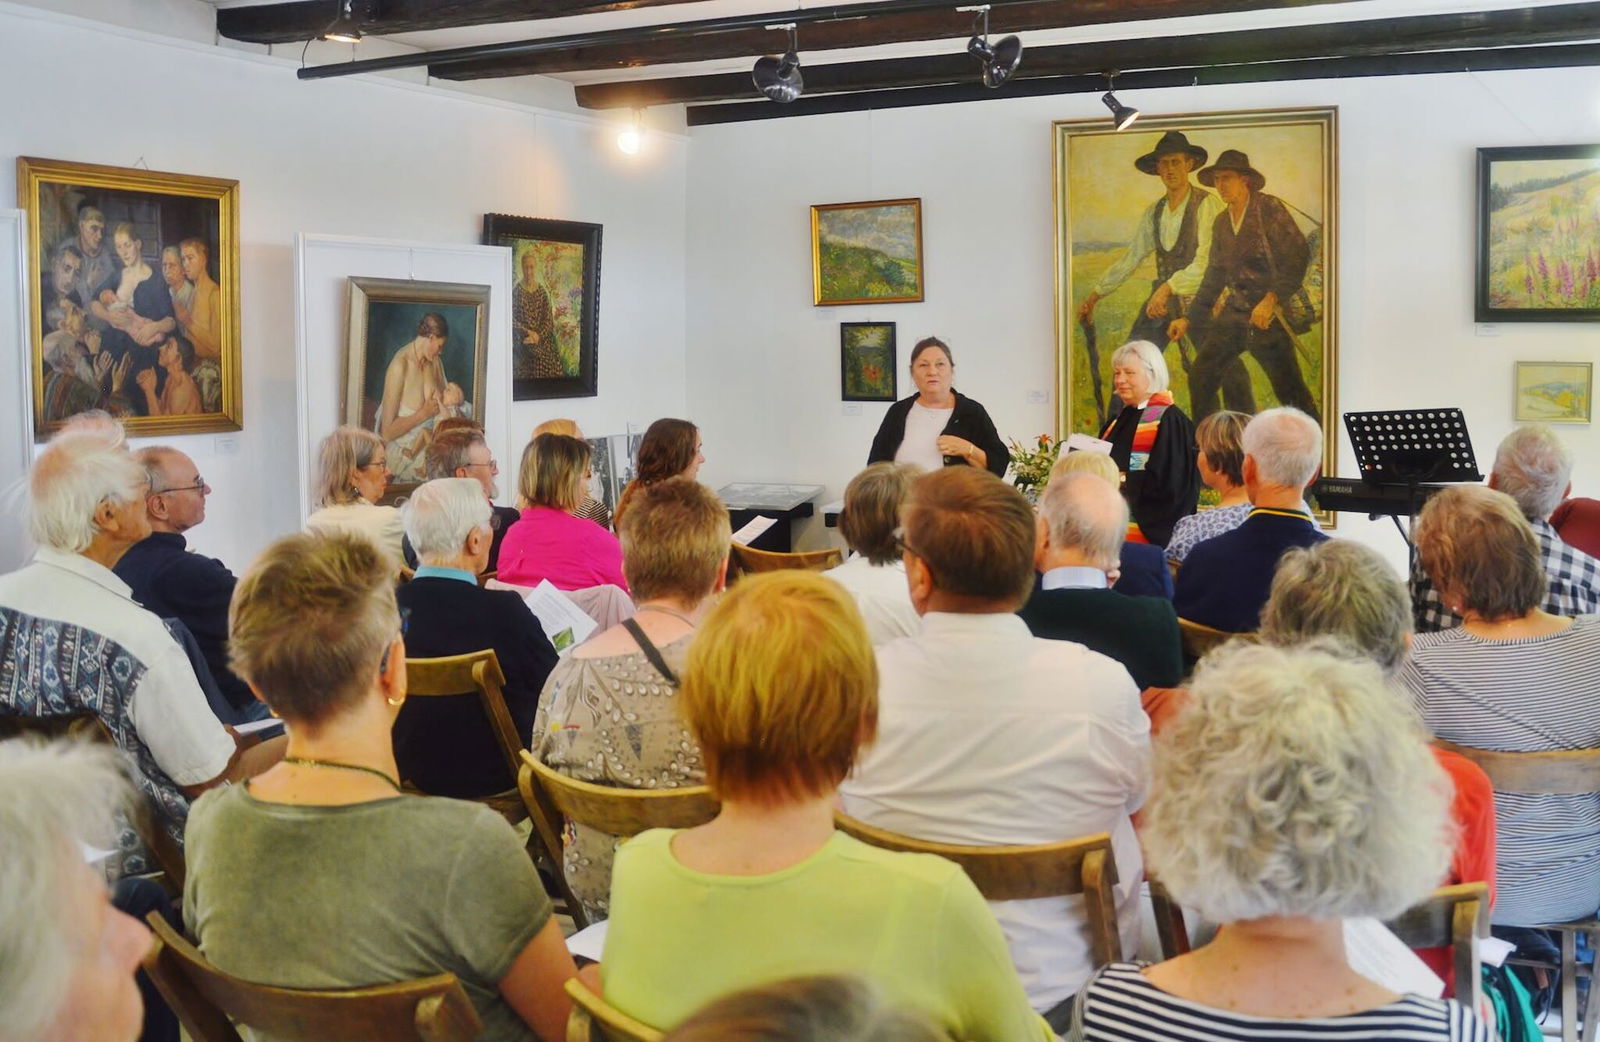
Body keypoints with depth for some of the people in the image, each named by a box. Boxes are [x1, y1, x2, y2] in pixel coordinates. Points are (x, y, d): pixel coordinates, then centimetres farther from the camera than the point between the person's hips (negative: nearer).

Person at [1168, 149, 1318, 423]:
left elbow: (1299, 255, -14)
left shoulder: (1270, 208, -6)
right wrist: (1189, 319, 15)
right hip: (1233, 313, 7)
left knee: (1290, 390, -7)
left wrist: (1271, 300, -22)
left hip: (1268, 314, -7)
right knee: (1200, 377, 1)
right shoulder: (1221, 222, 15)